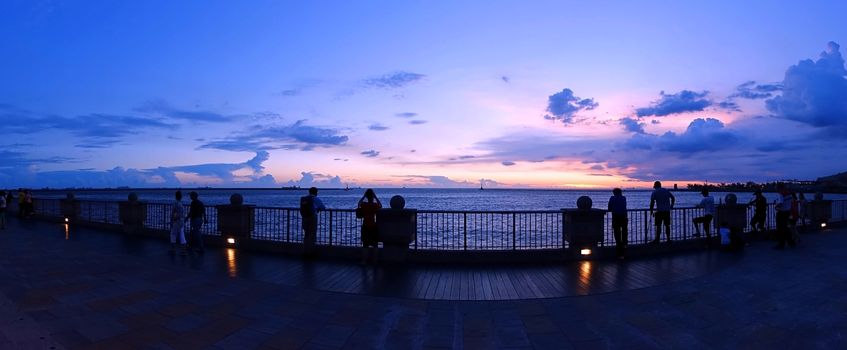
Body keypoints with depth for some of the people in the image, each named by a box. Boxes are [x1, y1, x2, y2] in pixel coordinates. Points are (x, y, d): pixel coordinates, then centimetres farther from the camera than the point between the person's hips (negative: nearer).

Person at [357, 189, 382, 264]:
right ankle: (375, 261, 13)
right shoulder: (376, 205, -8)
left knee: (365, 245, 7)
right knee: (375, 245, 10)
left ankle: (364, 261, 9)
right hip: (374, 227, 0)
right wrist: (375, 197, 8)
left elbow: (359, 203, 14)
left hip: (365, 227, 0)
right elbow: (380, 206, 15)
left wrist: (364, 196, 8)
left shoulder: (363, 204, -9)